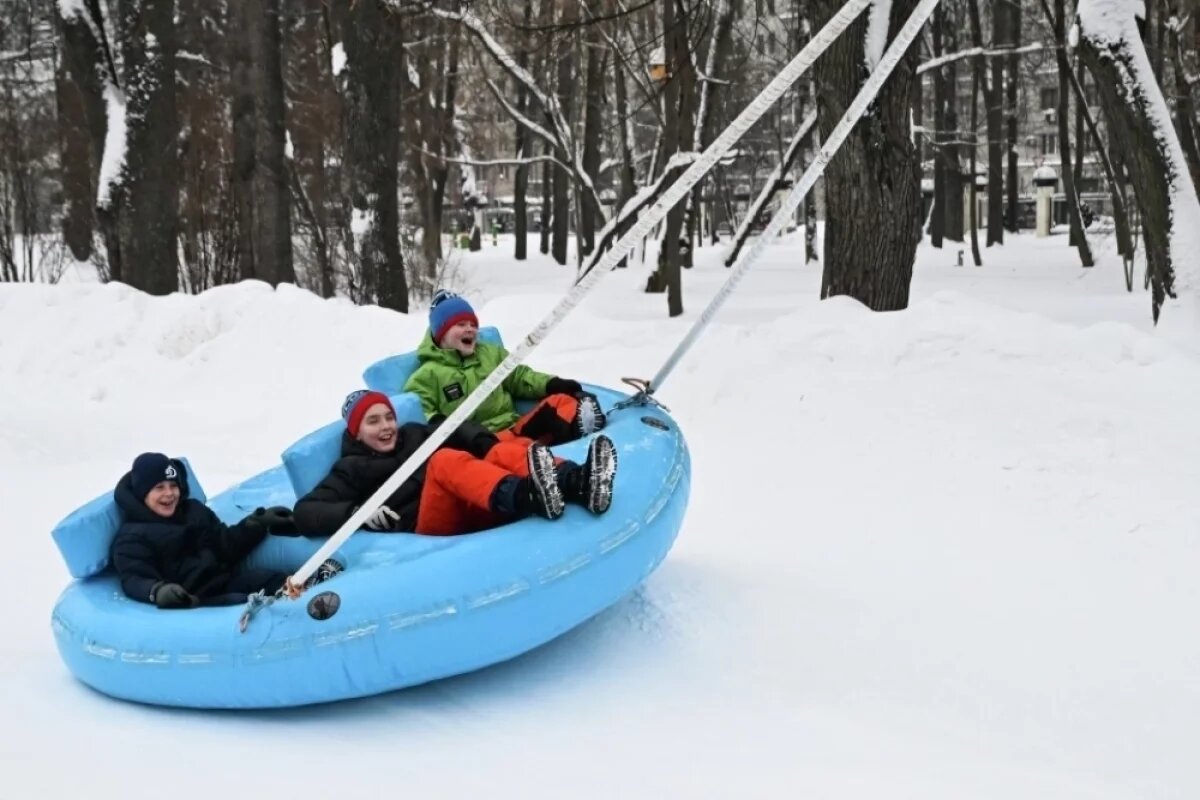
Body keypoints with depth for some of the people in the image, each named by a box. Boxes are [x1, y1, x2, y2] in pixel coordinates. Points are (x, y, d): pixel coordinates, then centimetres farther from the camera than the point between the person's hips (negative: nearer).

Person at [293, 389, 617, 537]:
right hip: (433, 528, -5)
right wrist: (356, 512, -16)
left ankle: (578, 485, -49)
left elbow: (458, 430, 14)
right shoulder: (353, 469, 14)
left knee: (505, 452, -18)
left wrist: (485, 445, -9)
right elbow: (305, 512, 2)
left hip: (476, 513, 5)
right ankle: (526, 497, -61)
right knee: (447, 462, -29)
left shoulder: (414, 433, 28)